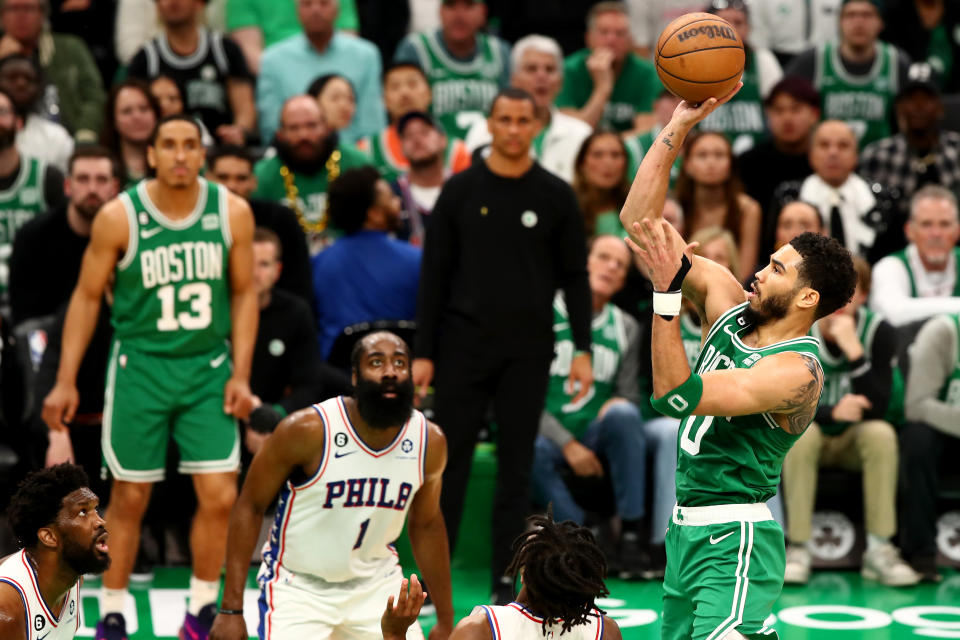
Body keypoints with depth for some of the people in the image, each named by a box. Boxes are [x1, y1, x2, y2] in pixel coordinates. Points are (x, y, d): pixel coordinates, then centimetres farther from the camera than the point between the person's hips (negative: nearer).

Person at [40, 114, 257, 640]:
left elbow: (244, 293, 6)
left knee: (219, 496, -4)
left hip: (208, 367, 2)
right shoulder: (118, 217, -9)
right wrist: (65, 381, -3)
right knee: (129, 498, 4)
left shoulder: (232, 212, -3)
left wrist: (241, 374, -1)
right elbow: (87, 297, -1)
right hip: (140, 365, -2)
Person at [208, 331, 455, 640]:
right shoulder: (308, 430, -20)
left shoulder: (430, 442, -7)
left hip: (376, 586, 4)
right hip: (299, 588, -4)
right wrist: (231, 608, -16)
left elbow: (426, 524, 10)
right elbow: (249, 506, -12)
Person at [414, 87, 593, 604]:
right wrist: (423, 352, -2)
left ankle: (505, 582, 8)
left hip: (527, 352, 0)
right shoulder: (460, 191, 3)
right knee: (449, 463, 0)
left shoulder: (554, 196, 3)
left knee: (516, 466, 2)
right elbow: (434, 275, 3)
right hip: (463, 347, 0)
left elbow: (574, 277, 6)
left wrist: (583, 350, -3)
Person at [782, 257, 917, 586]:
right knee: (801, 432, -34)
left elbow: (877, 408, -22)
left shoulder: (878, 331, -14)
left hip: (854, 439, 1)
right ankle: (798, 549, -29)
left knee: (882, 433, -31)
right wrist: (832, 412, -35)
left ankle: (879, 550, -26)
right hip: (811, 435, -1)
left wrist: (854, 351, -33)